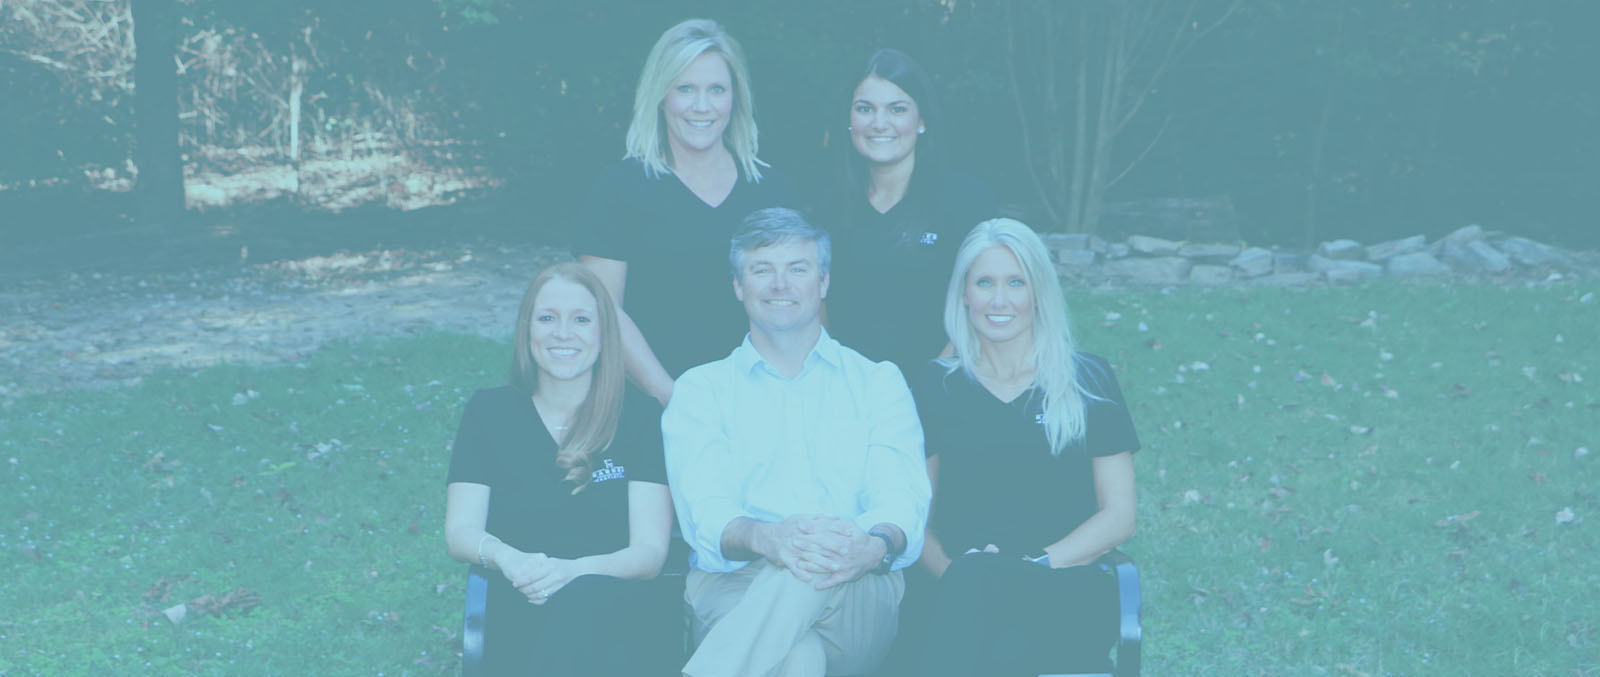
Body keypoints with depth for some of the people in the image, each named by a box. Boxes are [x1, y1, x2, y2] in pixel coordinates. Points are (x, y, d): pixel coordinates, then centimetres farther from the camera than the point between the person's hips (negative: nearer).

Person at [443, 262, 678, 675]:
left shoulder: (639, 417, 11)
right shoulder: (489, 411, 15)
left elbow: (650, 550, 1)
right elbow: (460, 531, 6)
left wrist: (575, 571, -21)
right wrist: (505, 557, -20)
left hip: (624, 611, 0)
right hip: (519, 617, 0)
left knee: (585, 601, -39)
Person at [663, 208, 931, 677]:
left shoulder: (879, 383, 21)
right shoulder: (699, 390, 19)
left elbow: (902, 499, 4)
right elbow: (704, 511, 1)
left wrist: (876, 545, -23)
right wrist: (765, 538, -25)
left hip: (859, 603, 1)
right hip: (735, 590, -1)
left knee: (819, 564, -39)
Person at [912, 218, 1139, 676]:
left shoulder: (1087, 380, 12)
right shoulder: (937, 387, 14)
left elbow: (1119, 517, 7)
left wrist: (1034, 565, -10)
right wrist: (950, 570, -12)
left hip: (1066, 592, -1)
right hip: (962, 593, 1)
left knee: (980, 581, -37)